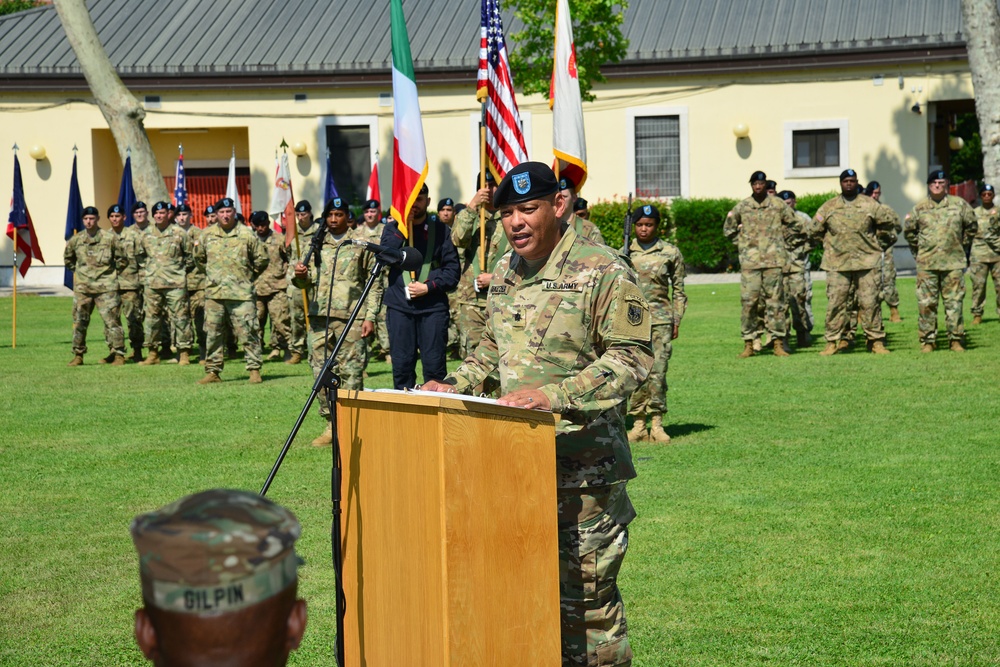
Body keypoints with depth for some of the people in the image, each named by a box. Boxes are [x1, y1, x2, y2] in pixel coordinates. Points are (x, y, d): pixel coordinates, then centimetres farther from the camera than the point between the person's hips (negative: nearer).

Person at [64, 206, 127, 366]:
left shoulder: (110, 238, -4)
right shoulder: (75, 240, 6)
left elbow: (122, 260, 5)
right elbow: (68, 259, 25)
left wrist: (110, 273, 5)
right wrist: (78, 271, 16)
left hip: (106, 287, -3)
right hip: (82, 287, 3)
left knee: (112, 320, -6)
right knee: (79, 321, 5)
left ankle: (118, 354, -1)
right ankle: (78, 355, 14)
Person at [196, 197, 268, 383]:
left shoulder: (246, 234, -2)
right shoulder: (208, 234, 8)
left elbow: (261, 259, 7)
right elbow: (200, 257, 26)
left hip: (241, 293, -3)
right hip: (214, 293, 3)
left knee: (247, 332, -4)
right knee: (213, 333, 7)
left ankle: (254, 370, 2)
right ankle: (212, 371, 14)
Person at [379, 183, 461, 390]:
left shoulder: (441, 230, 7)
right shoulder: (392, 228, 12)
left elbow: (453, 269, 2)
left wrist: (428, 287, -10)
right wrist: (402, 228, -10)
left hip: (433, 305, -1)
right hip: (399, 305, 2)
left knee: (434, 365, -3)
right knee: (402, 365, 2)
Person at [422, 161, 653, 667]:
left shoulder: (602, 271, -11)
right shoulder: (505, 272, 12)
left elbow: (632, 356, -16)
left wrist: (554, 395, -25)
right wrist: (456, 384, 7)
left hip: (584, 469, -7)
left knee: (586, 593, -1)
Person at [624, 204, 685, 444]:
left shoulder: (671, 252, 4)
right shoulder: (625, 253, 8)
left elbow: (678, 289, 8)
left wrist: (677, 320, 2)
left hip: (660, 319, -2)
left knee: (657, 370, -6)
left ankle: (657, 423, 0)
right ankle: (638, 423, 7)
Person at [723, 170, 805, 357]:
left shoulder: (778, 205, 4)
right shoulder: (742, 207, 6)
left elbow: (795, 226, 14)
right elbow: (728, 228, 20)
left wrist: (785, 244, 10)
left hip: (774, 260, -1)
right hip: (749, 261, 1)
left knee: (776, 301, 0)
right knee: (749, 301, -2)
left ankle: (778, 342, 5)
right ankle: (748, 344, 3)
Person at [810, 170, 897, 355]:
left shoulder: (870, 205, 5)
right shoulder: (828, 207, 8)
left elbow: (888, 224, 14)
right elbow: (815, 231, 18)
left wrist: (877, 245, 14)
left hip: (867, 261, -1)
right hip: (837, 264, 1)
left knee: (870, 303, 0)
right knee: (835, 303, -2)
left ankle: (876, 340, 6)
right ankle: (832, 341, 4)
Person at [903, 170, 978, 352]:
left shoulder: (959, 204, 4)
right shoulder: (919, 208, 6)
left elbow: (971, 226, 16)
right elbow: (909, 230, 19)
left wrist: (963, 246, 16)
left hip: (953, 262, 0)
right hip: (926, 263, 0)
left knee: (954, 302, 1)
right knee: (926, 303, -1)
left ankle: (956, 339, 7)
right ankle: (927, 340, 4)